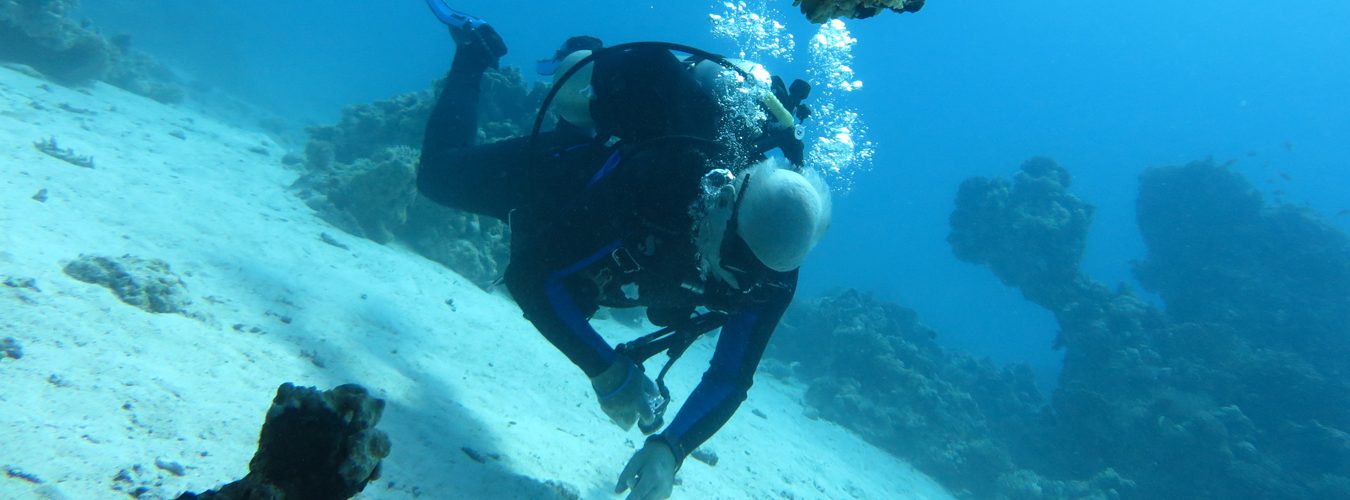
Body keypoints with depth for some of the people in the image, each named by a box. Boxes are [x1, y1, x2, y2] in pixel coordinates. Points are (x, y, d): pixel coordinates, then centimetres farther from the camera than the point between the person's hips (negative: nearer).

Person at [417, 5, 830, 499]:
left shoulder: (770, 273, -34)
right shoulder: (655, 182, -49)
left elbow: (731, 377, -29)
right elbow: (529, 274, -43)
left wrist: (669, 449, -45)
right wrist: (607, 371, -47)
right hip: (551, 170, -3)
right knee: (439, 173, 24)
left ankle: (584, 62, 44)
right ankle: (475, 49, 36)